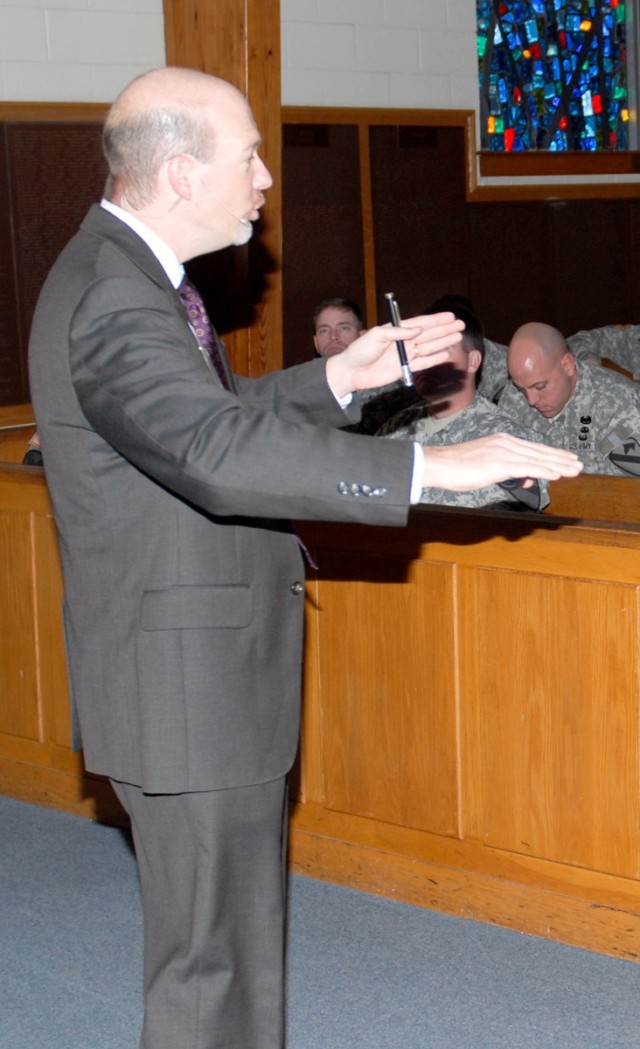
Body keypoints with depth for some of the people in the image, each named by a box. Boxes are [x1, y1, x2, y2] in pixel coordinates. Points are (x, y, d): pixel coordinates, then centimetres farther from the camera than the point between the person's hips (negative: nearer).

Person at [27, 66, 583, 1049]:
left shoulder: (129, 276, 10)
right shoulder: (114, 301, -24)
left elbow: (211, 413, 20)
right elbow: (220, 452, -38)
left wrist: (339, 378, 8)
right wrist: (426, 467, -40)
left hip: (200, 671, 11)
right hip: (186, 687, -11)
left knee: (231, 934, 23)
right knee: (216, 965, 0)